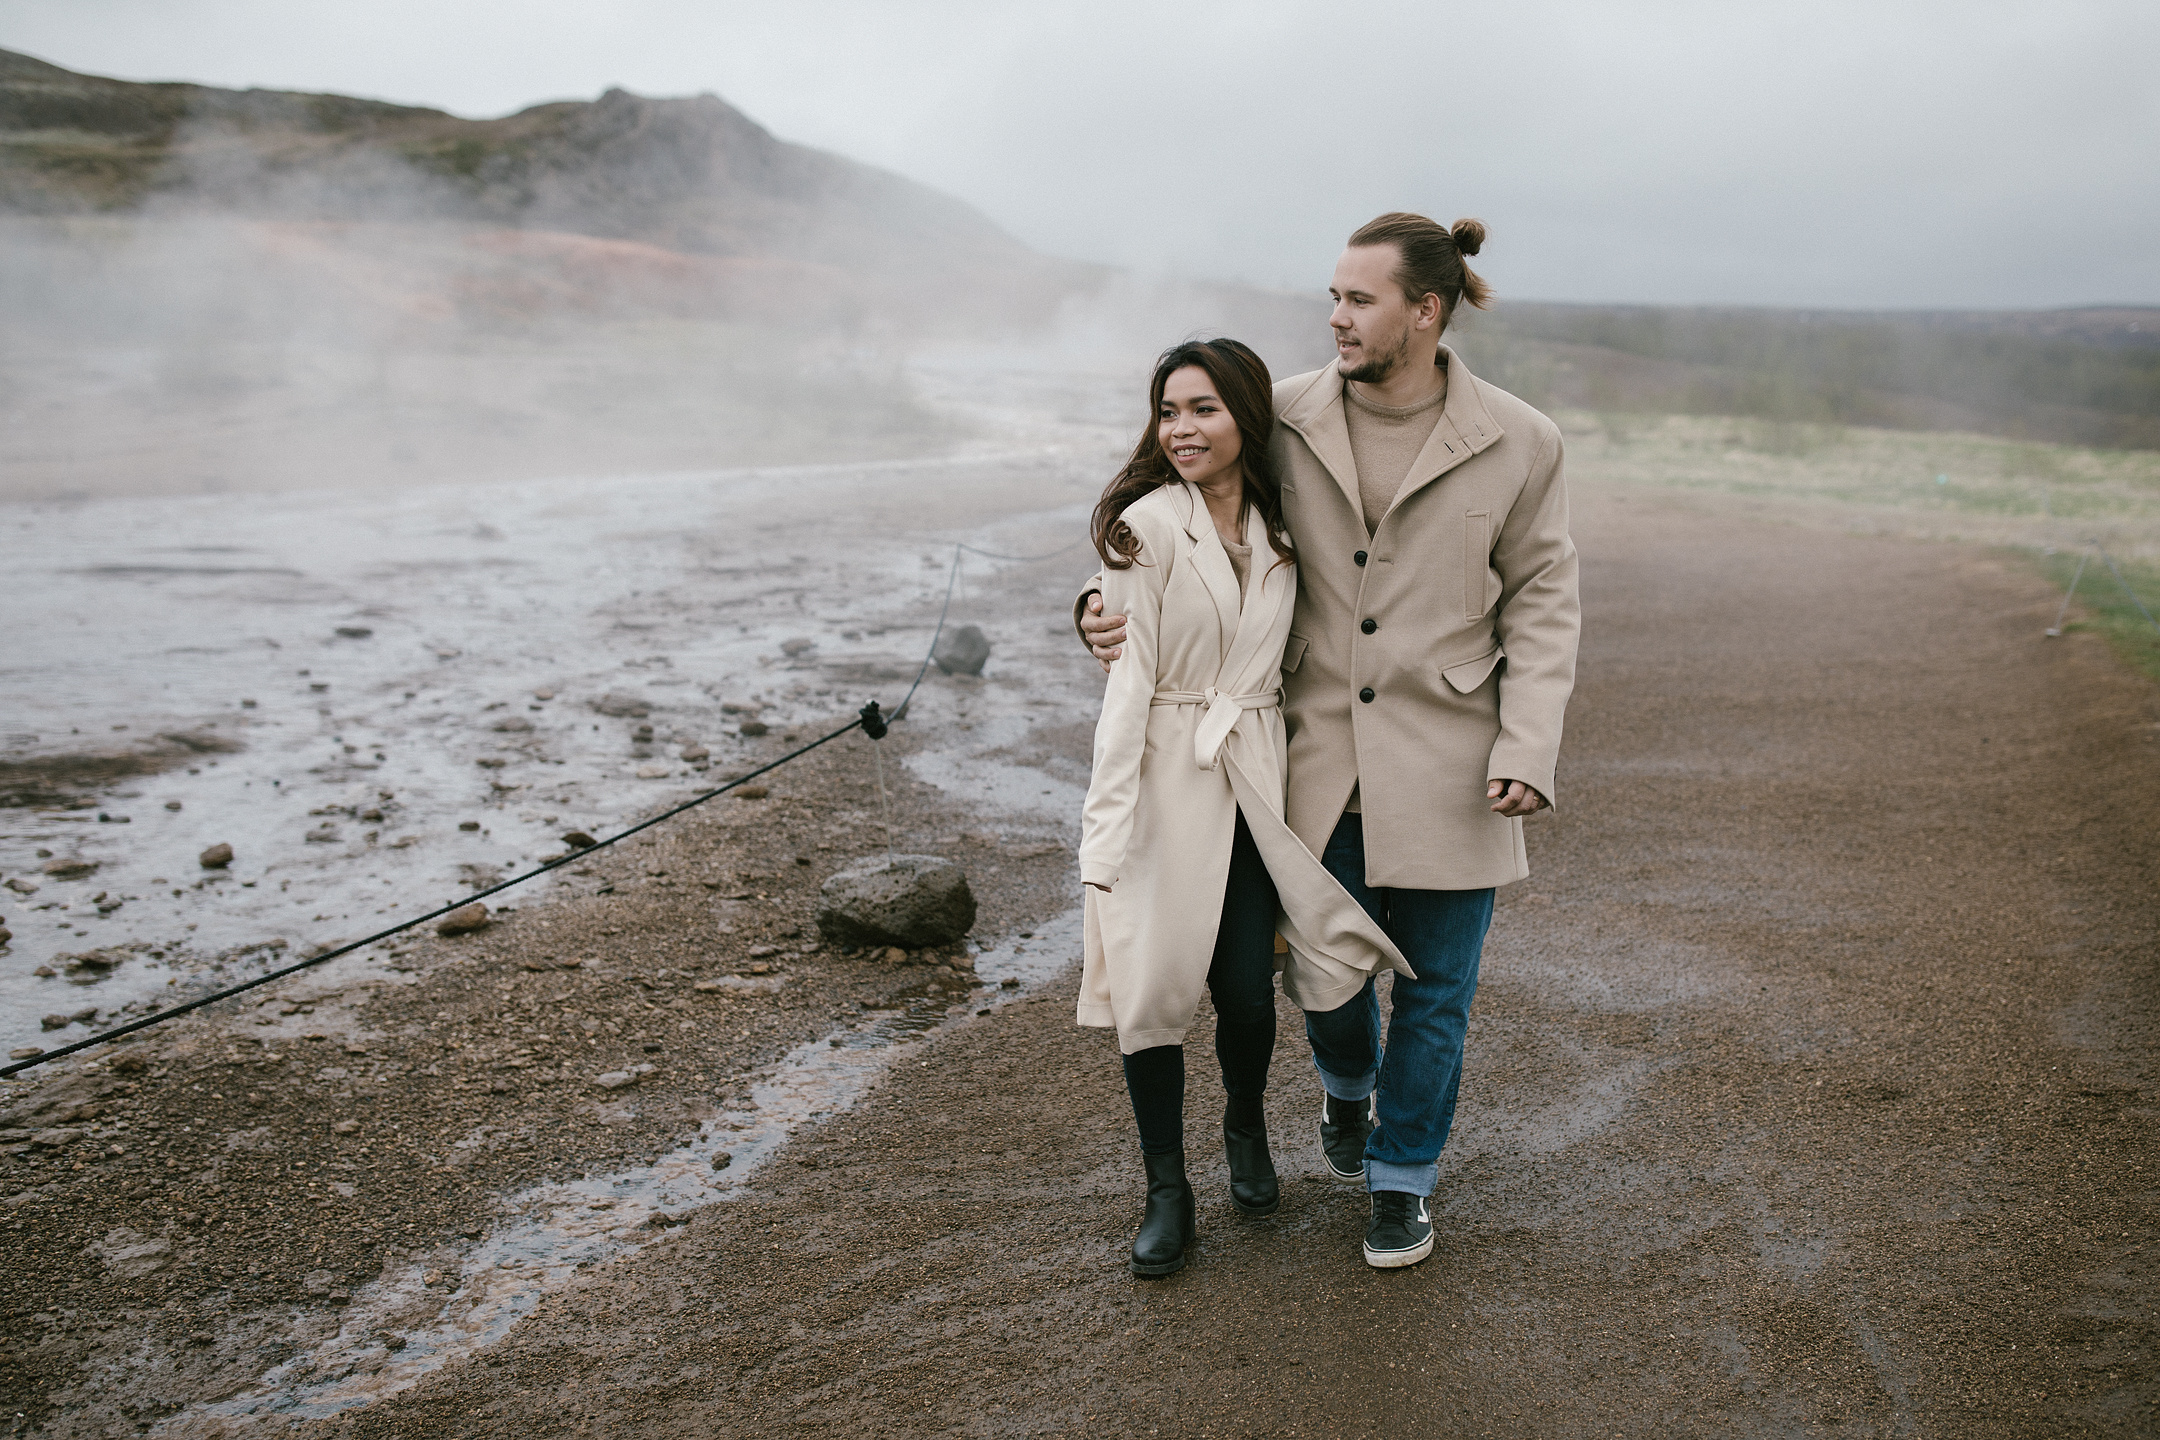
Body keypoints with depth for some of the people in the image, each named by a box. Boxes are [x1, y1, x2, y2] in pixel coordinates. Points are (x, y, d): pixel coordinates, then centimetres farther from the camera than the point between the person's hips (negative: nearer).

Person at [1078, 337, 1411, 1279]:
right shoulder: (1145, 526, -7)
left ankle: (1246, 1133, 34)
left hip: (1255, 784, 3)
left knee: (1247, 989, 2)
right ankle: (1165, 1187, 21)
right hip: (1162, 779, -3)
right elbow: (1128, 680, -10)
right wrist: (1108, 829, -14)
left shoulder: (1280, 531, 7)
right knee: (1152, 985, 0)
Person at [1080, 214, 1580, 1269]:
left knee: (1434, 984, 8)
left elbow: (1543, 601, -1)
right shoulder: (1285, 420, -4)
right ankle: (1348, 1088, 49)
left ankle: (1402, 1178, 30)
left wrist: (1526, 751, -9)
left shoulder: (1516, 443, -6)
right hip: (1320, 754, 1)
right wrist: (1115, 600, -9)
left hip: (1445, 763, -1)